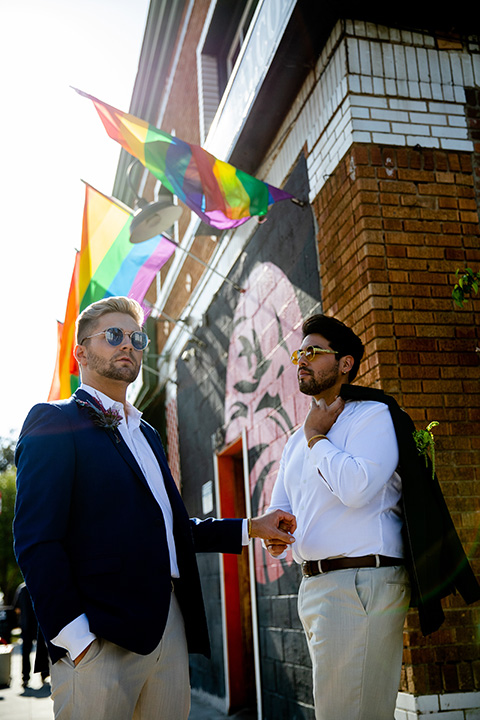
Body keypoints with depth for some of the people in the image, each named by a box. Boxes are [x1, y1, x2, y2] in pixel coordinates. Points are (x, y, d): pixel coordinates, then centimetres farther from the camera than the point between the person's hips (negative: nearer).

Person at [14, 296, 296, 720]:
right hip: (100, 638, -7)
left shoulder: (147, 434, 22)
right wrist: (75, 636, -19)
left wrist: (249, 529, 19)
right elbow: (36, 540, -12)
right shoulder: (53, 422, -3)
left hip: (171, 628, 7)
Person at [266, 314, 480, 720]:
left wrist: (316, 437, -9)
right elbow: (279, 509, 22)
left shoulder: (373, 415, -7)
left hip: (360, 583, -8)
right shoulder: (297, 442, 19)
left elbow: (356, 487, -23)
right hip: (313, 586, 9)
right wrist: (274, 535, -1)